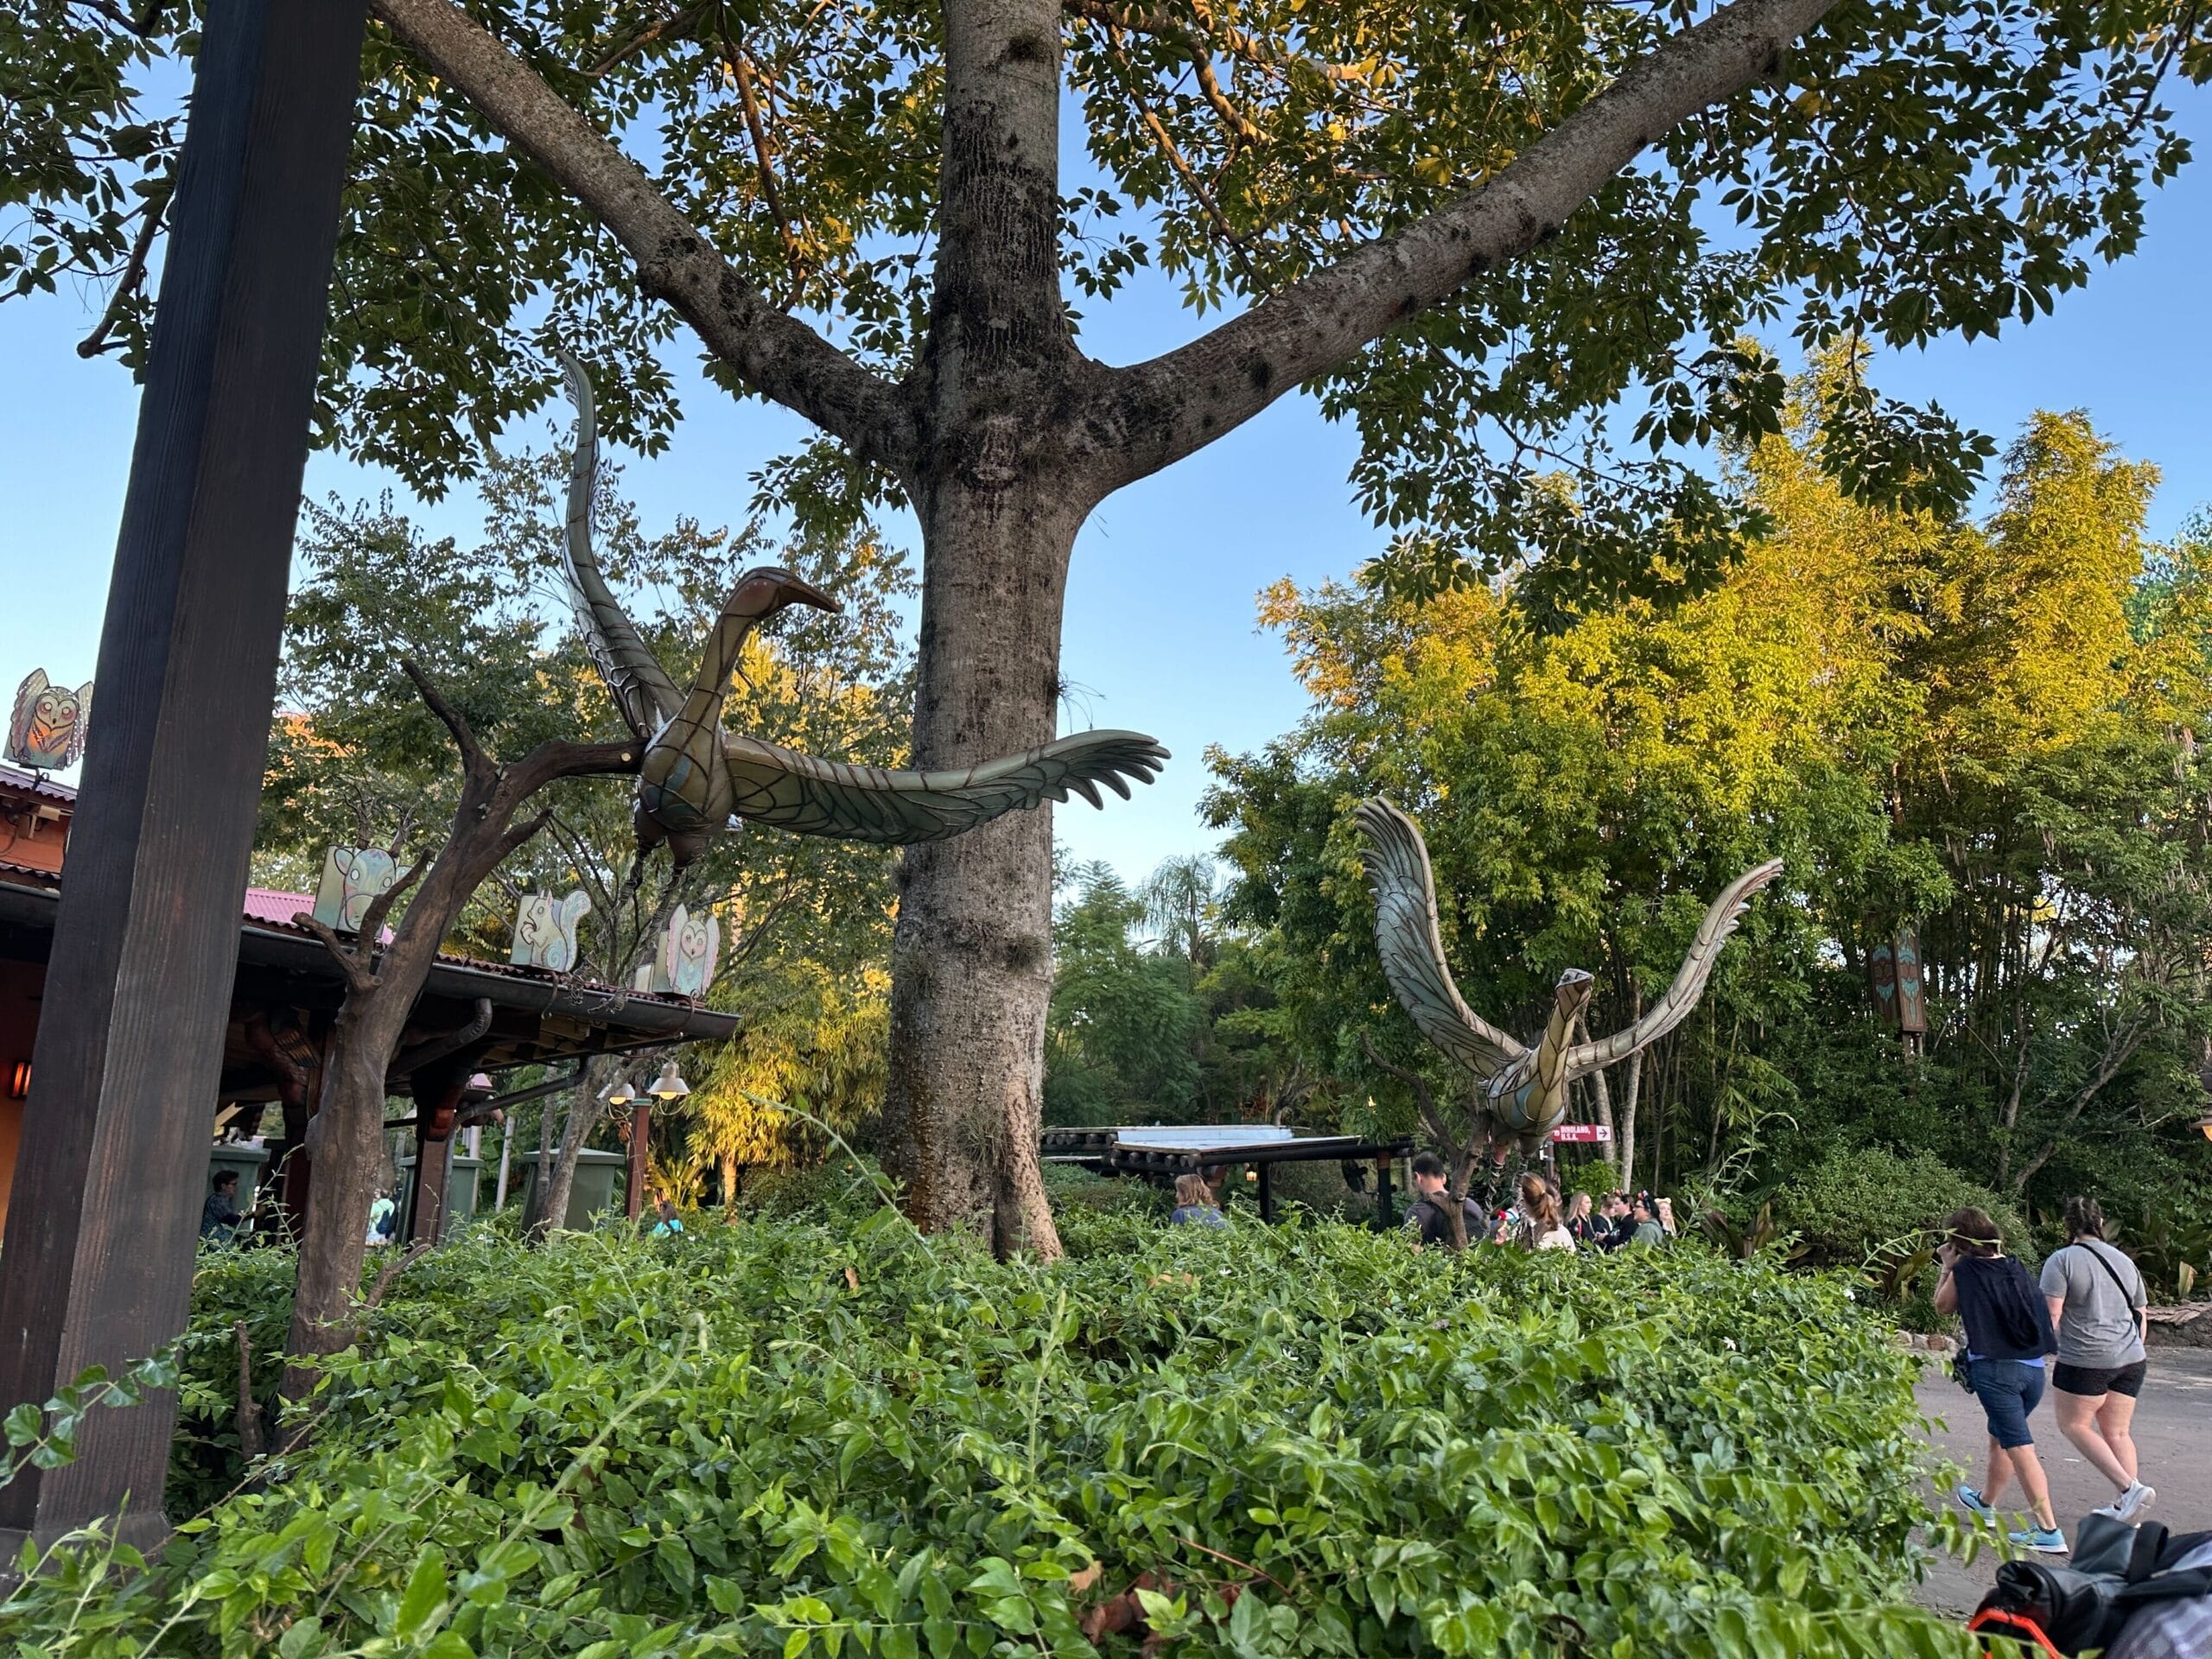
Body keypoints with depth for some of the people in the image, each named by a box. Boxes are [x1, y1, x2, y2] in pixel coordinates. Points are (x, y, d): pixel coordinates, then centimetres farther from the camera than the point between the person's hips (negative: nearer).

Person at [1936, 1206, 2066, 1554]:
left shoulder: (1965, 1270, -7)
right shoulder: (2014, 1267, 9)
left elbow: (1943, 1306, 9)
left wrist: (1947, 1267, 16)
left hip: (1995, 1368, -7)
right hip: (2033, 1368, 7)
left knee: (2020, 1448, -5)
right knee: (2000, 1436, 24)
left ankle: (2049, 1532, -8)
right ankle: (1985, 1503, 42)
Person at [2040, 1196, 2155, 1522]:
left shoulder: (2062, 1260, -8)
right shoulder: (2124, 1262, 12)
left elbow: (2050, 1316, -14)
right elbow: (2141, 1317, 18)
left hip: (2085, 1360, -7)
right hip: (2130, 1360, 7)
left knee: (2074, 1424, 7)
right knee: (2117, 1432, 12)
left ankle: (2130, 1487, -6)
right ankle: (2125, 1507, 12)